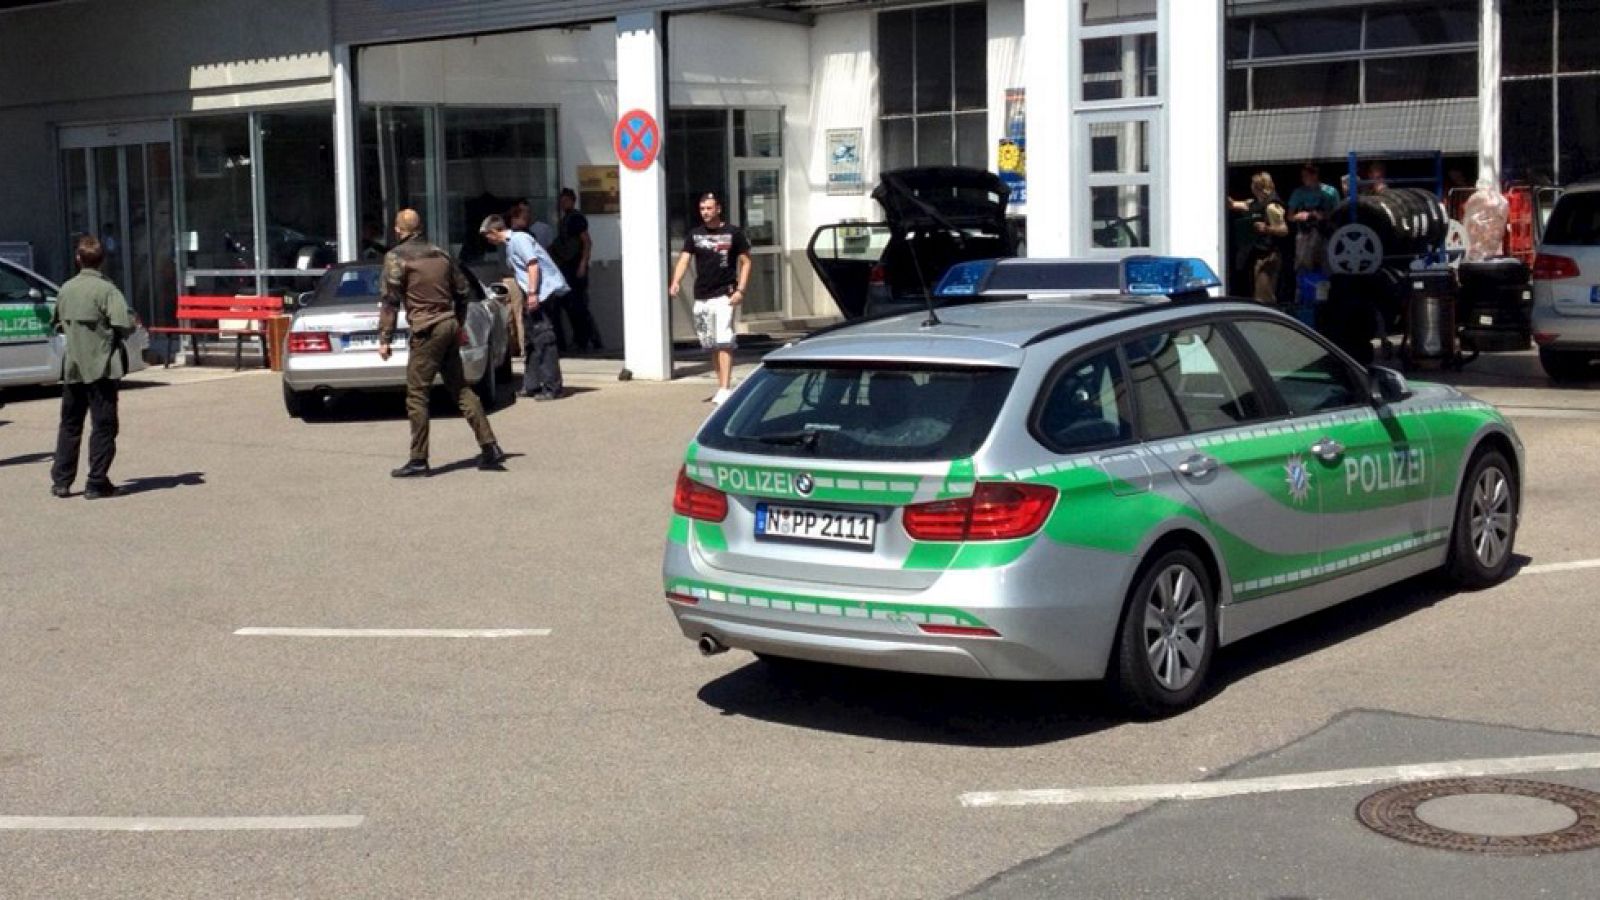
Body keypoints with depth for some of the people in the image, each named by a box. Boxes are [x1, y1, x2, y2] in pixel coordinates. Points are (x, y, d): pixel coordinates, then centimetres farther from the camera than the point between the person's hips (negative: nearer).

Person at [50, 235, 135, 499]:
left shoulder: (66, 289, 5)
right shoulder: (106, 289, -12)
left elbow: (56, 324, 16)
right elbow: (124, 324, -21)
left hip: (73, 366, 5)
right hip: (102, 367, -5)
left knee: (69, 424, 15)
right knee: (103, 425, 2)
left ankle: (61, 481, 17)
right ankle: (97, 483, 1)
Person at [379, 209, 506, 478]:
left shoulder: (396, 257, -5)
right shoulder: (441, 255, 15)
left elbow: (391, 300, -9)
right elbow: (462, 292, 18)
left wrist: (384, 339, -7)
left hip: (427, 331, -7)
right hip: (449, 326, 7)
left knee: (416, 395, -1)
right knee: (460, 388, 13)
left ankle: (418, 460, -1)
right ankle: (490, 447, 10)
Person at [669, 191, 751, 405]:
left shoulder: (733, 234, -1)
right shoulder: (694, 234, 10)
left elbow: (745, 262, 1)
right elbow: (684, 259, 2)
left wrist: (740, 290, -10)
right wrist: (675, 283, -16)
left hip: (724, 296, -5)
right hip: (701, 298, 5)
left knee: (724, 343, -13)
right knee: (712, 345, 10)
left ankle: (725, 389, -18)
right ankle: (721, 386, 18)